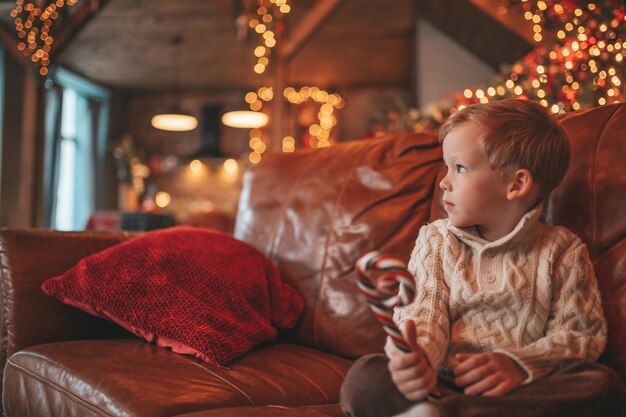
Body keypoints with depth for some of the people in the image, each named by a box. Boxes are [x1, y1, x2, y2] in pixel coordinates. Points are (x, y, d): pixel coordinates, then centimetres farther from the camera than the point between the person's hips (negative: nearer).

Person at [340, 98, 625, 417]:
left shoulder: (561, 251, 9)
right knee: (364, 375, -24)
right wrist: (416, 358, -26)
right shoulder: (436, 241, 13)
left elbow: (582, 333, 3)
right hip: (443, 386, 0)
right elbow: (422, 315, -1)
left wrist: (518, 364, -17)